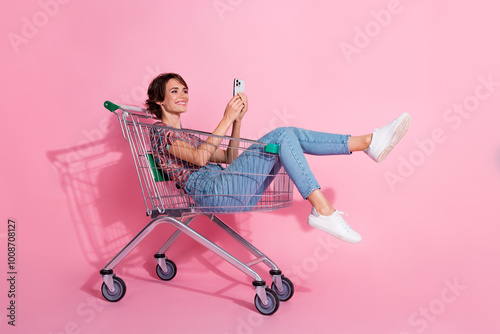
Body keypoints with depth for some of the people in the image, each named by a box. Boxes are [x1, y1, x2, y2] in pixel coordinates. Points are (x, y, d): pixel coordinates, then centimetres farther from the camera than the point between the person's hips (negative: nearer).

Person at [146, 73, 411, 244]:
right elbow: (200, 158, -15)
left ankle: (369, 141, -9)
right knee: (282, 136, -19)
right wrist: (227, 118, -12)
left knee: (291, 135, -5)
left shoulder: (184, 136, 31)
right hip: (212, 190, -8)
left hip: (231, 191, 8)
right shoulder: (161, 134, 4)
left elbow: (229, 158, 23)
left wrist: (237, 120, 12)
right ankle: (322, 210, -27)